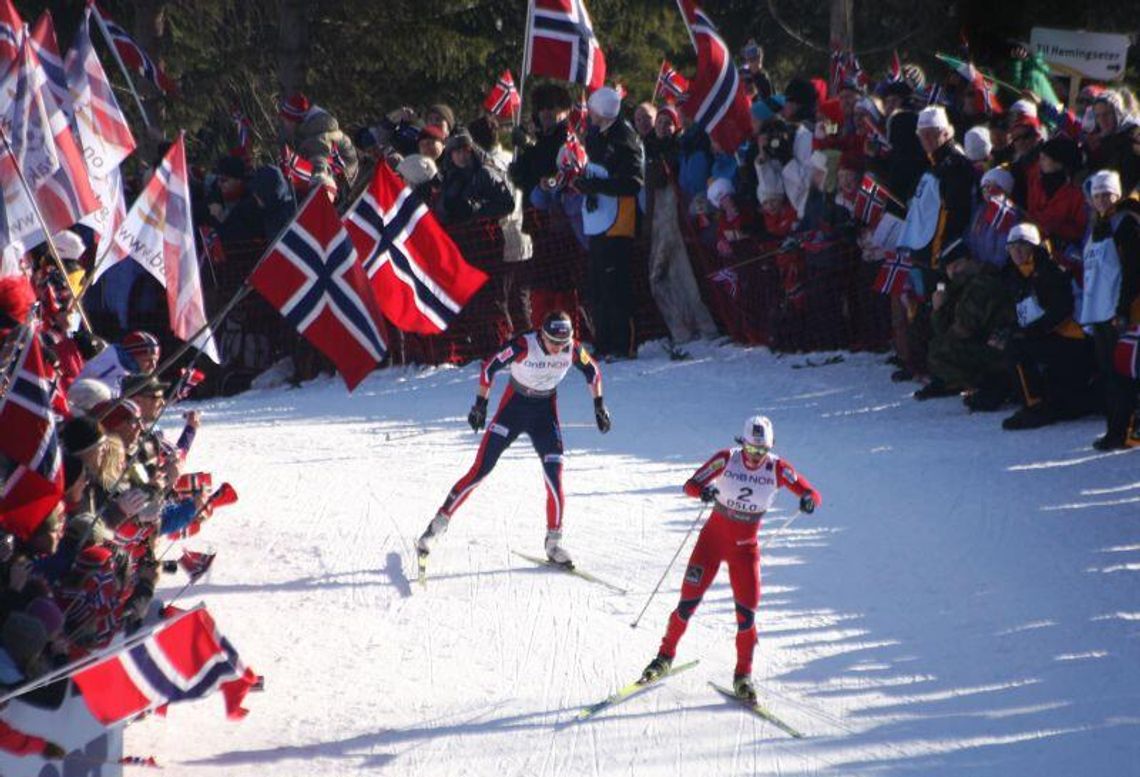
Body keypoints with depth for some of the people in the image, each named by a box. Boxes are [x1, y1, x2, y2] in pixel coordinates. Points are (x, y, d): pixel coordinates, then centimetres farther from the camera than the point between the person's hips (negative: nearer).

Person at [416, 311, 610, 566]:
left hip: (545, 411, 3)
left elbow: (592, 371, 5)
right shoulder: (523, 346, -26)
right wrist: (480, 403, -14)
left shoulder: (573, 350, -15)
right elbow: (489, 366, -16)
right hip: (514, 404, -3)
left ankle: (554, 543, 3)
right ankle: (439, 523, 4)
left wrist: (599, 405, 5)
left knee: (554, 477, -10)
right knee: (480, 470, -7)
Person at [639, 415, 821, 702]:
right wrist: (704, 491, -41)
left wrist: (809, 500, -40)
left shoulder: (778, 469, -12)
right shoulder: (727, 459, -14)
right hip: (713, 539, 0)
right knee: (688, 602, -2)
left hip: (745, 547, 1)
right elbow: (691, 485, -17)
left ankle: (743, 676, 9)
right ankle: (666, 656, 19)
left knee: (746, 613, -7)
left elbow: (812, 494, -15)